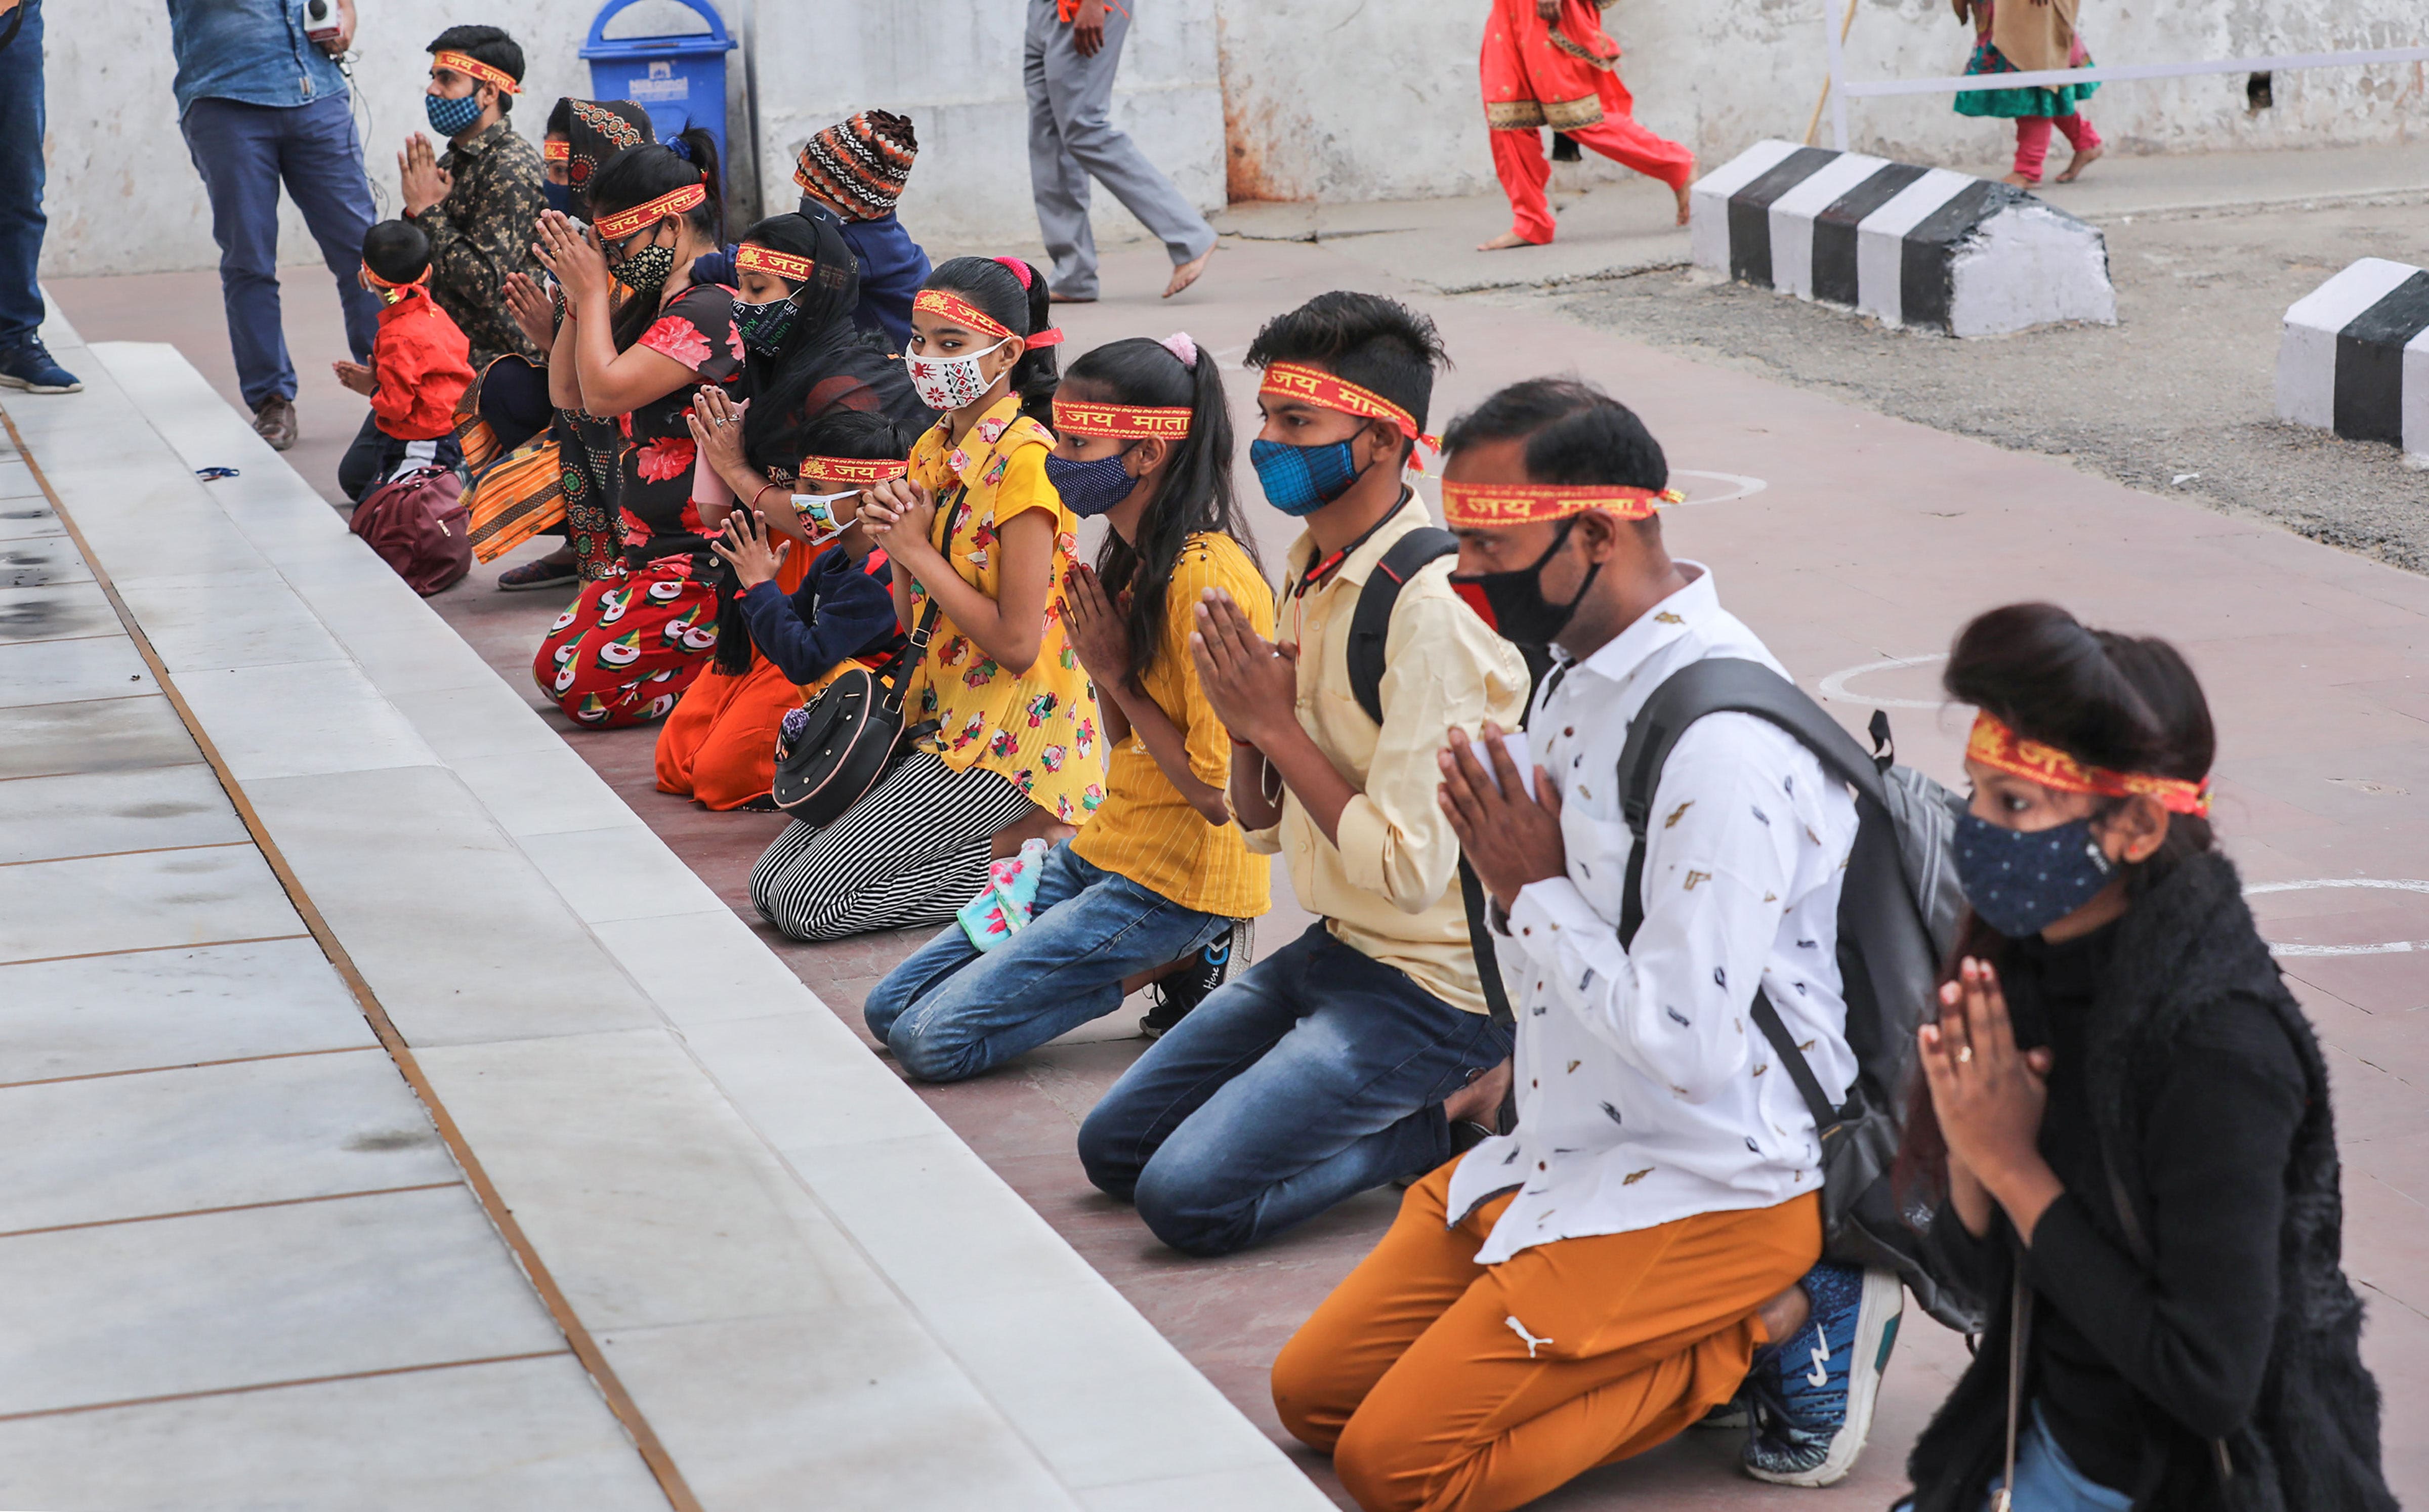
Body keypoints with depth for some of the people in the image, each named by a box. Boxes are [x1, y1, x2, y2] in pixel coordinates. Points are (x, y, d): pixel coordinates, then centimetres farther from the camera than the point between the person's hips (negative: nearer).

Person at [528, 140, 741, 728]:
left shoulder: (712, 310, -19)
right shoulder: (655, 304, 12)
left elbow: (605, 391, -24)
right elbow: (567, 394, 16)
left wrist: (591, 291, -12)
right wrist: (577, 298, 4)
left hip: (706, 563, -11)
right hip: (653, 553, 11)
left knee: (585, 686, -16)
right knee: (553, 667, 9)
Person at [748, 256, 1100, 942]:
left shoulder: (1024, 461, -17)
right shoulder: (934, 450, 10)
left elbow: (1017, 644, -21)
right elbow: (915, 622, 13)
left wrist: (920, 550, -13)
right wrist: (895, 541, -6)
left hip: (1005, 735, -9)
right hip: (936, 717, 9)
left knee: (807, 900, -12)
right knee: (770, 880, 5)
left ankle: (1028, 842, -3)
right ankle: (1021, 828, 7)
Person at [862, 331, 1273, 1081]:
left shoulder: (1210, 578, -20)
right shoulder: (1134, 561, 10)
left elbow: (1218, 791, -21)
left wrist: (1119, 677, -14)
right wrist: (1099, 661, -4)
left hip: (1175, 879, -10)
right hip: (1107, 850, 10)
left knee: (931, 1039, -14)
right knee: (891, 1009, 7)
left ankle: (1175, 964, -2)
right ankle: (1159, 955, 8)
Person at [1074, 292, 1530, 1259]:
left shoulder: (1432, 609, -22)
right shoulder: (1313, 572, 6)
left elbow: (1410, 870, -26)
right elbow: (1264, 828, 12)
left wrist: (1276, 723, -18)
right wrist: (1246, 723, -9)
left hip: (1434, 987, -9)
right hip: (1333, 950, 9)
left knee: (1188, 1196, -16)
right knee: (1114, 1148, 10)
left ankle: (1463, 1112, 0)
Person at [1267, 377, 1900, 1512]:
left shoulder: (1724, 744, -25)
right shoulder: (1578, 674, 6)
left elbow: (1686, 1045, -27)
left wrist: (1532, 890, -17)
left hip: (1714, 1184, -10)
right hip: (1570, 1143, 10)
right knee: (1313, 1393, 7)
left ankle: (1766, 1329, -2)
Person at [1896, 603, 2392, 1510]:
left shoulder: (2217, 1048, -24)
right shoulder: (2033, 967, -3)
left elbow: (2210, 1380, -25)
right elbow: (1985, 1273, 5)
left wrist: (2013, 1167, -20)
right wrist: (1970, 1154, -16)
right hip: (2054, 1436, 7)